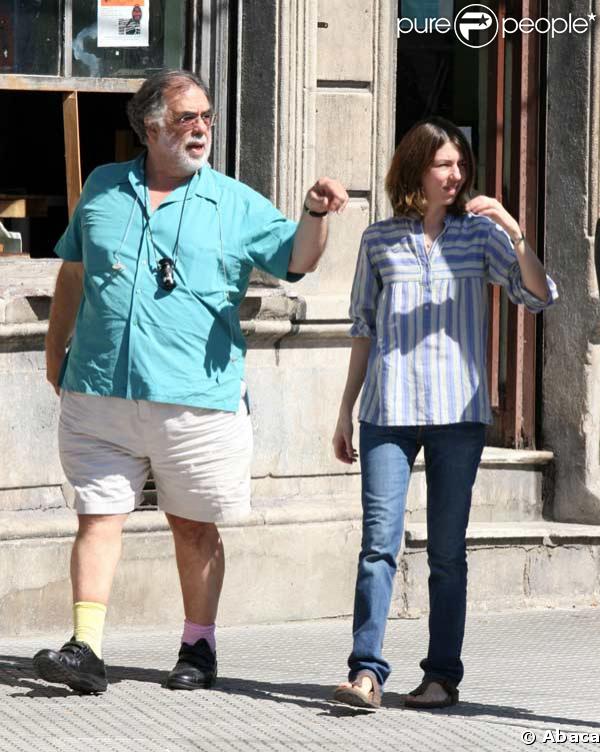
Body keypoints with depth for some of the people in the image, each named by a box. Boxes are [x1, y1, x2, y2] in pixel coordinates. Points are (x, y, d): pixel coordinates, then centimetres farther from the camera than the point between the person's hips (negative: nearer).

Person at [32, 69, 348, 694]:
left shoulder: (235, 204, 6)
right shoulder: (103, 189, 12)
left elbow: (297, 259, -3)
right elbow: (72, 272, 23)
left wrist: (315, 213, -22)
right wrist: (55, 349, 22)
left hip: (195, 401, -1)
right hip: (99, 393, 1)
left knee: (194, 527, 7)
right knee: (98, 518, -4)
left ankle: (198, 647, 20)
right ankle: (86, 649, -6)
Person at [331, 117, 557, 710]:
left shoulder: (480, 232, 7)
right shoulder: (379, 240, 9)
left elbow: (539, 296, -2)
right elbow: (363, 328, 14)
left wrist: (514, 232, -15)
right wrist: (345, 411, 12)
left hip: (458, 411, 0)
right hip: (389, 410, 0)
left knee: (447, 549, 4)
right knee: (379, 541, -10)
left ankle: (443, 675, 9)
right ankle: (367, 672, -14)